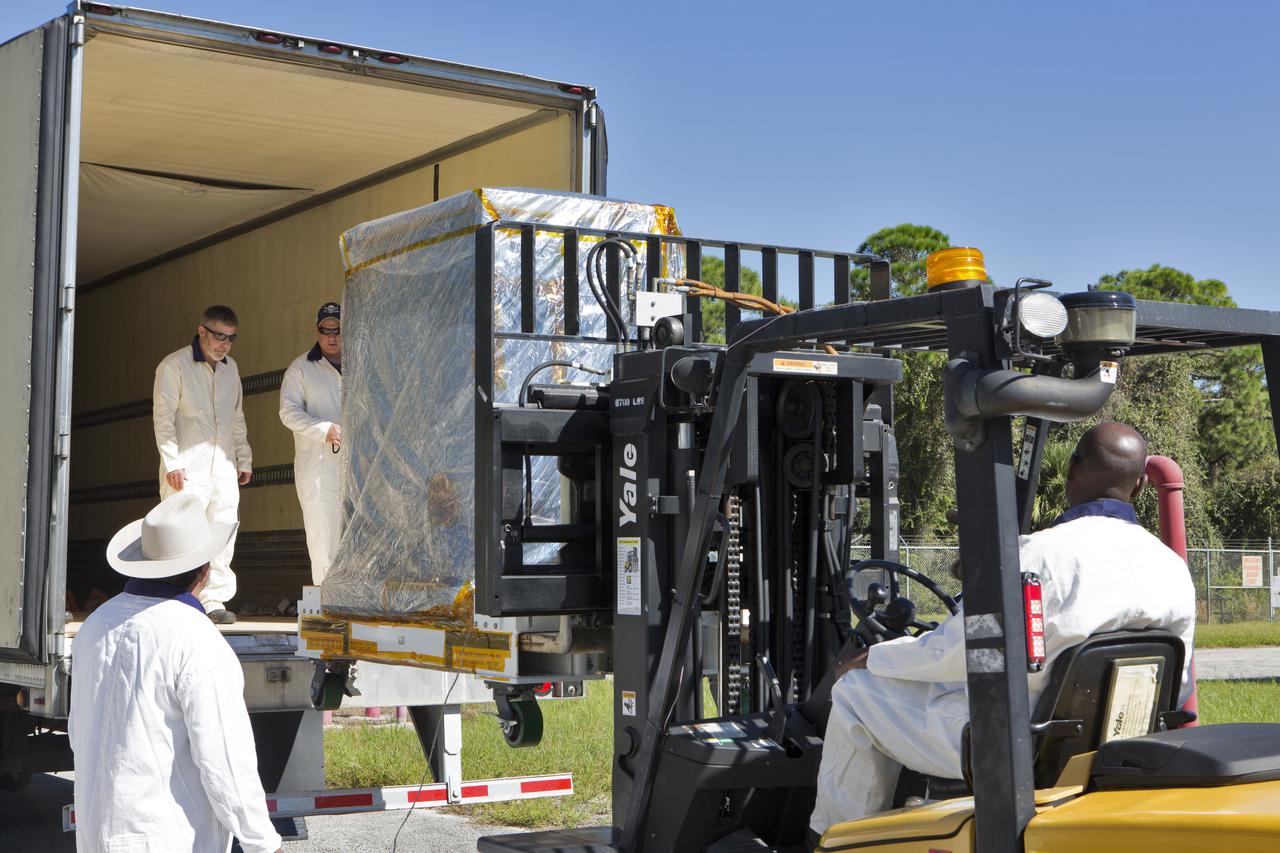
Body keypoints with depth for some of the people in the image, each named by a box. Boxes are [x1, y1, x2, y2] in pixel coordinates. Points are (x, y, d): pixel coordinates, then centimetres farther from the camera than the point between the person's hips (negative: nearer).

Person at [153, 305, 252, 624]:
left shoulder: (230, 367, 17)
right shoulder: (174, 366, -2)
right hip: (188, 466, -6)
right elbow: (163, 417, -6)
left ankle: (214, 600, 7)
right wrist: (172, 463, -13)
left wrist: (244, 459, 17)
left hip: (223, 466, 6)